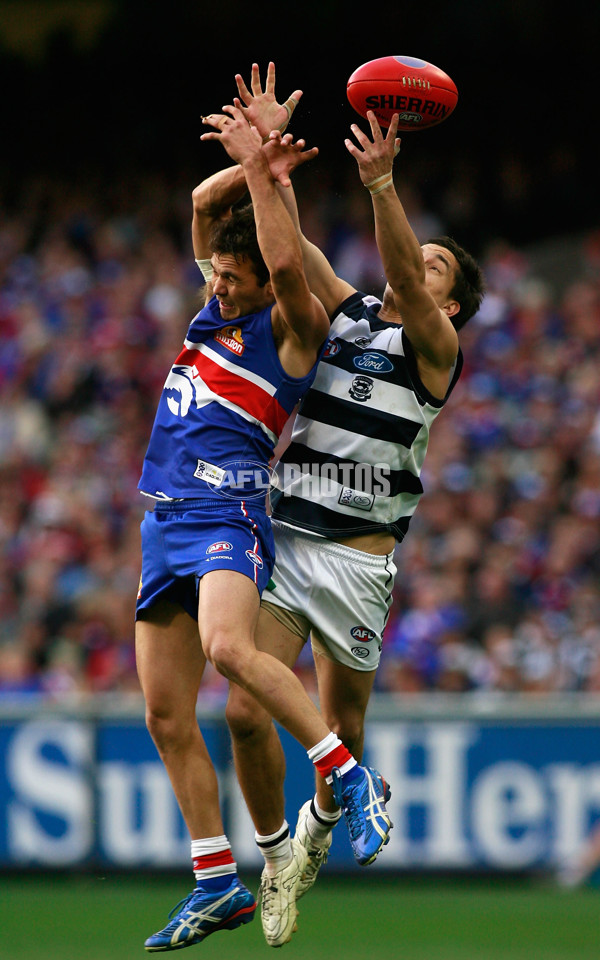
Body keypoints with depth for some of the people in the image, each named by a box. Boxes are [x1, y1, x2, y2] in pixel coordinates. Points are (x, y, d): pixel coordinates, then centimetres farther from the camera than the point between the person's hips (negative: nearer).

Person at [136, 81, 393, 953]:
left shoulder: (291, 327, -1)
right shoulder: (221, 307, 18)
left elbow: (287, 264, -19)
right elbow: (203, 203, 17)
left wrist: (260, 170, -16)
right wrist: (258, 157, 4)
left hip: (228, 512, -8)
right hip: (164, 521, 8)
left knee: (228, 647, -35)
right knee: (167, 717, 2)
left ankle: (354, 781, -25)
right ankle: (218, 887, 7)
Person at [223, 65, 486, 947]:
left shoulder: (434, 345, -2)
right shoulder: (350, 314, 13)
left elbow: (401, 271, -20)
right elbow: (289, 242, 8)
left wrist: (381, 183, -34)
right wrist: (268, 148, -4)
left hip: (355, 557, -3)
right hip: (281, 539, 3)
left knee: (342, 722, 7)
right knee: (246, 711, -9)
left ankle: (319, 826, 37)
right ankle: (274, 852, 11)